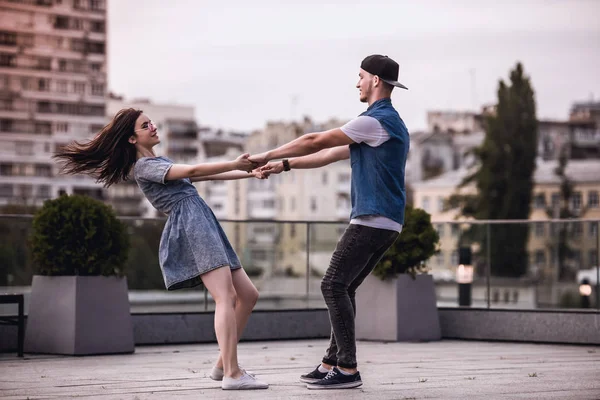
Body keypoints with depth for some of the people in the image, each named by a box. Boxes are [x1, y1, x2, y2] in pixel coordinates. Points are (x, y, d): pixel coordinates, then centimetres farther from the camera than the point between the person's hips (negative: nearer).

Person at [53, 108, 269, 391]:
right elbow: (193, 171, -12)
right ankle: (232, 374, -28)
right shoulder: (144, 166, 0)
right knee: (226, 297, -21)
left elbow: (206, 176, 25)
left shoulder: (161, 163, 28)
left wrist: (249, 173, 18)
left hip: (204, 227, 10)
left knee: (248, 294, 7)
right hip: (190, 225, -10)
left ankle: (223, 365, 8)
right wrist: (234, 164, -12)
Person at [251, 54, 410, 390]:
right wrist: (284, 165, 25)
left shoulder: (376, 120, -12)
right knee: (344, 288, 12)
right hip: (387, 222, 10)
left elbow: (316, 141, -7)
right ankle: (333, 363, 14)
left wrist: (269, 155, 4)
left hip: (373, 220, -10)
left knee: (334, 285, -10)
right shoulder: (391, 121, 21)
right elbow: (332, 154, 25)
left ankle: (347, 368, -11)